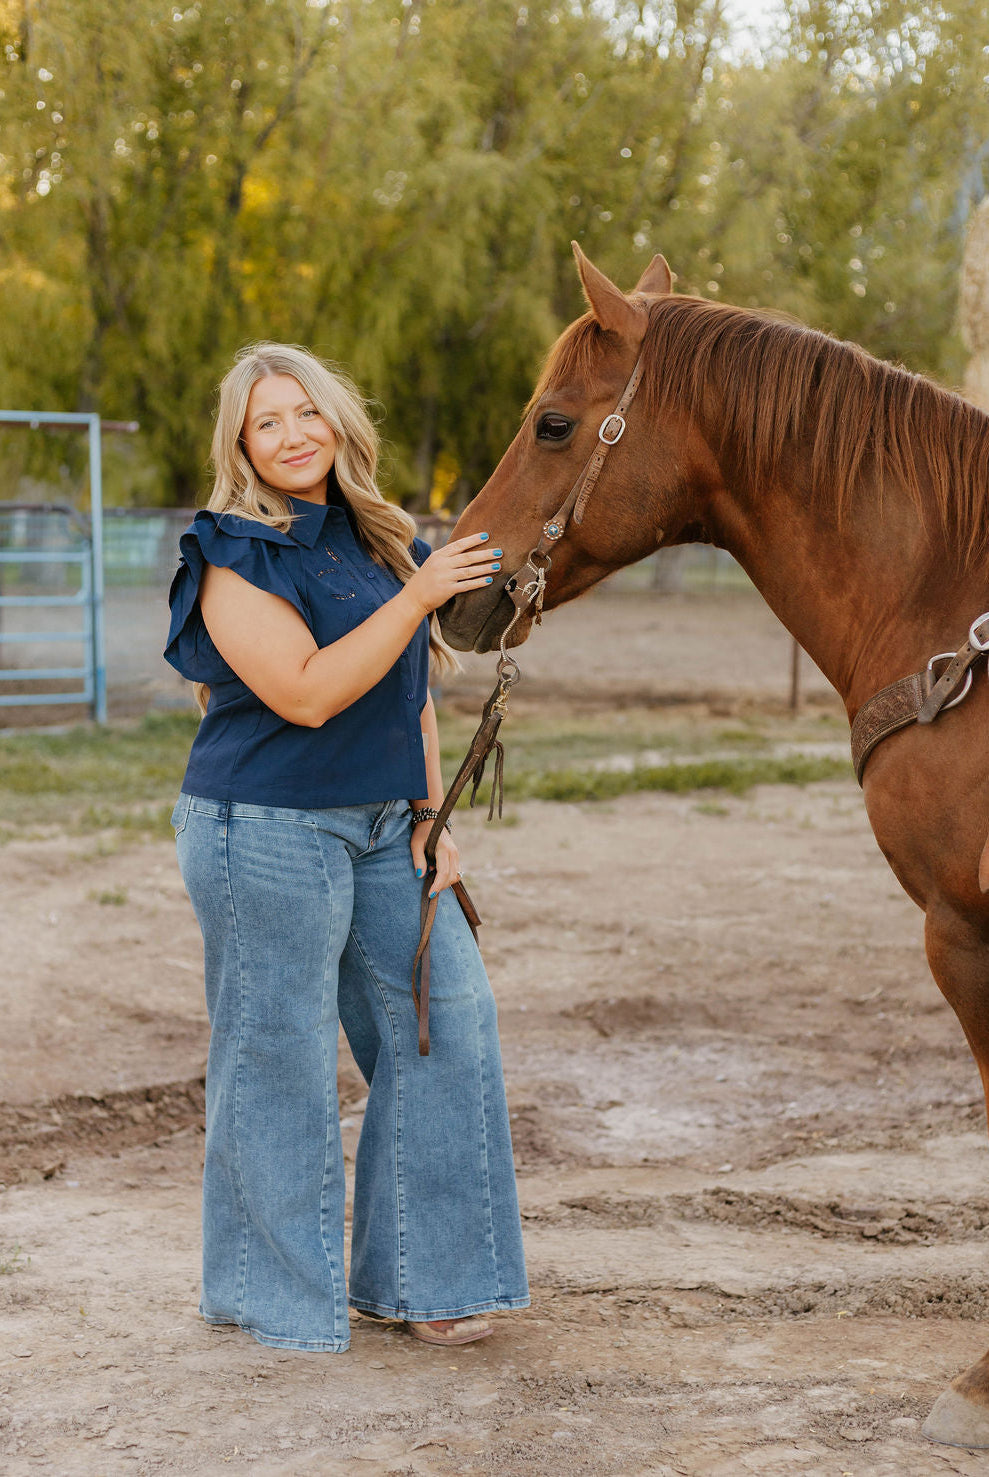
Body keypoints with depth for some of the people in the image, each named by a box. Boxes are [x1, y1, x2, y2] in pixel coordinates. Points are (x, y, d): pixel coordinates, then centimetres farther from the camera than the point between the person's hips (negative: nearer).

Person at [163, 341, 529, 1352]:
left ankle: (414, 1275, 19)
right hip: (267, 832, -7)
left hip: (381, 830, 7)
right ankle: (271, 1294, 18)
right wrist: (419, 595, -23)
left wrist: (430, 817, 7)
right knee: (277, 1058, 1)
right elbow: (309, 693, -22)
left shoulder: (377, 539, 10)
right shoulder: (234, 558, -12)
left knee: (444, 1019, 6)